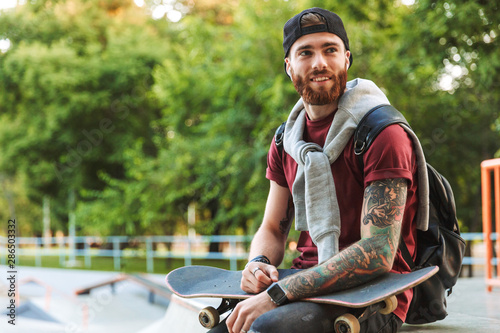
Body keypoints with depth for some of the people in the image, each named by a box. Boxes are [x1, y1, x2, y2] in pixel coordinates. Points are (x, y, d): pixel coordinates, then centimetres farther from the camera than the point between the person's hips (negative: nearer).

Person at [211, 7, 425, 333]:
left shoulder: (383, 134, -12)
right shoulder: (286, 142, 10)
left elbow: (378, 253, -21)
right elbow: (273, 229, 17)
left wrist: (277, 294, -25)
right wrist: (258, 264, -9)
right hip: (309, 287, 6)